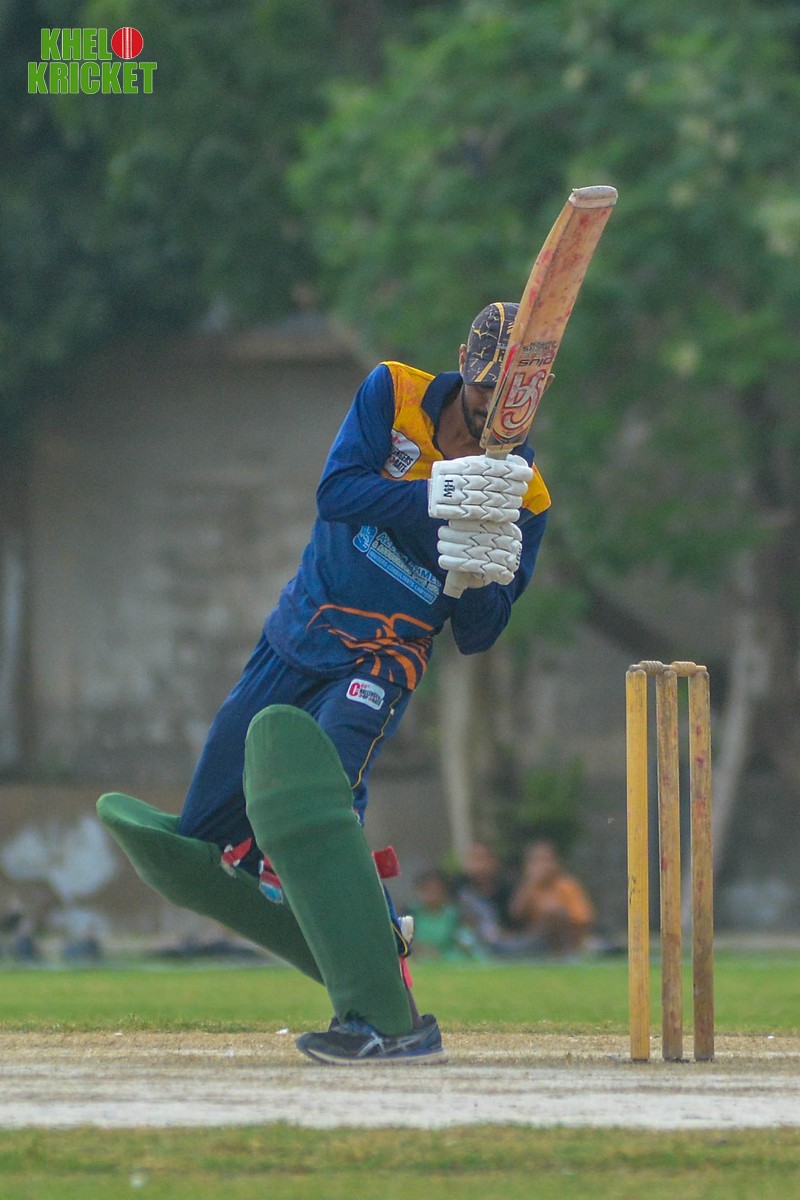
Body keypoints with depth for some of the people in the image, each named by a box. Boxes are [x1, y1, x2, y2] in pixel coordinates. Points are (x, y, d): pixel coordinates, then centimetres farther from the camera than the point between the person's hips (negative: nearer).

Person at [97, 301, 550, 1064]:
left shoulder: (522, 495, -6)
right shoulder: (392, 395, -2)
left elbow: (475, 638, -5)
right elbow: (338, 492, -17)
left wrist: (484, 577, -27)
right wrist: (433, 497, -31)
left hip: (380, 665, -4)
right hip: (294, 642, 4)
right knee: (202, 847, 4)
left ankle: (387, 1016, -39)